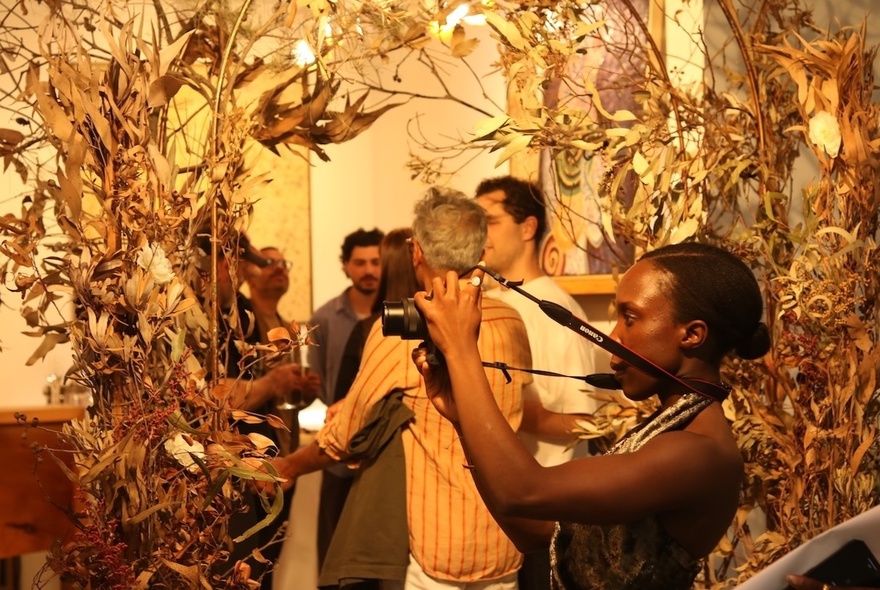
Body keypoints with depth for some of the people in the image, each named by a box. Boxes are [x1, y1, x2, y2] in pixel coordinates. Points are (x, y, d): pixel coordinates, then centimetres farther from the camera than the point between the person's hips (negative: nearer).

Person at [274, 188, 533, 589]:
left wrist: (289, 466, 17)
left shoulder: (400, 330, -14)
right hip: (505, 548, 5)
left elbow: (343, 437, -4)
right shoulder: (512, 324, 0)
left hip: (440, 549, -4)